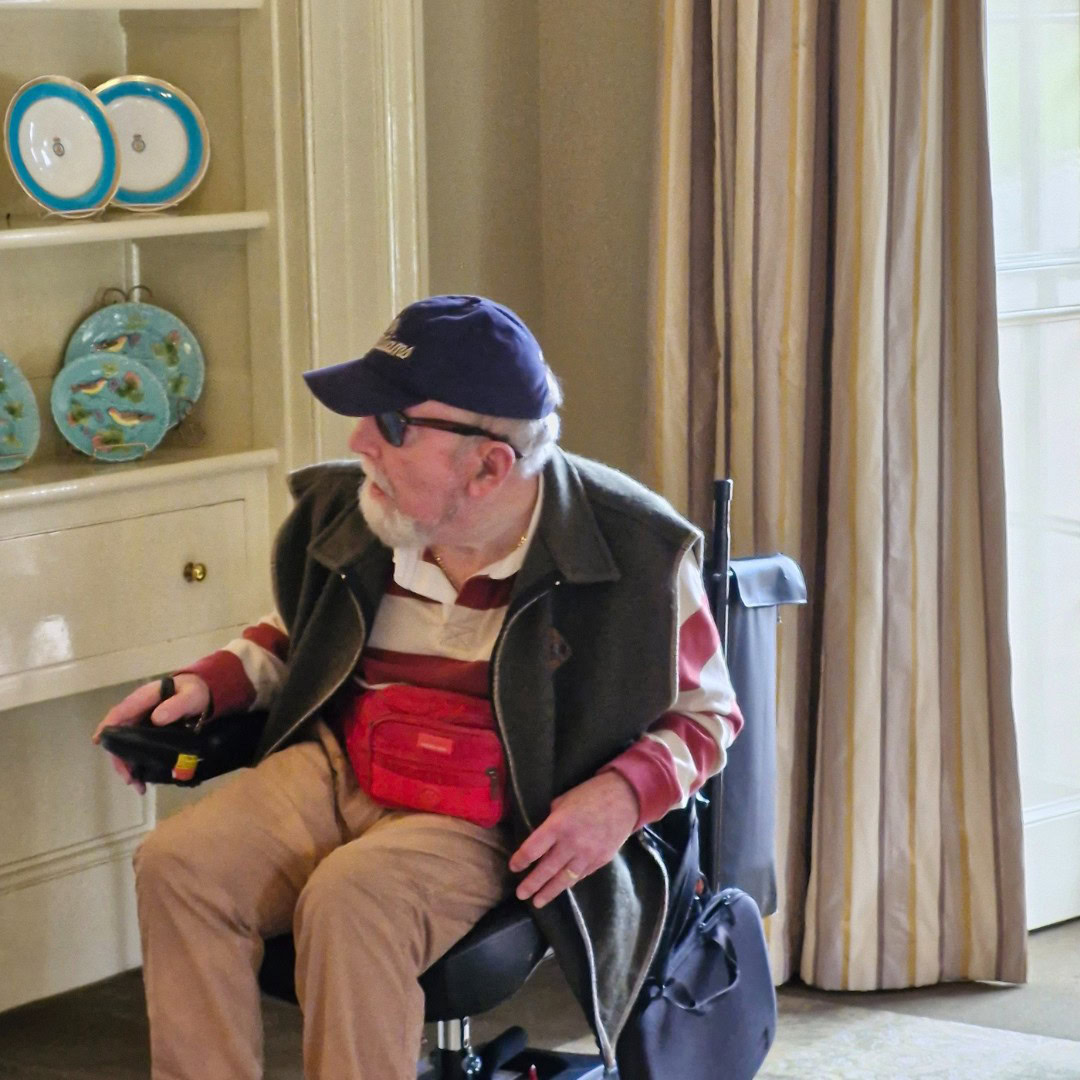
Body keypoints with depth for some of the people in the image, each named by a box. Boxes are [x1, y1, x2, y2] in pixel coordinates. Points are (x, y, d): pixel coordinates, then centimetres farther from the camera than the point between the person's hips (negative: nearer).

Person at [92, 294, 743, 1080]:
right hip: (335, 769, 5)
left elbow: (705, 714, 2)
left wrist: (624, 795, -17)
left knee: (353, 898, -34)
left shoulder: (634, 550, -11)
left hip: (484, 823, -4)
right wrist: (206, 684, 5)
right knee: (177, 863, -22)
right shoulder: (348, 510, 0)